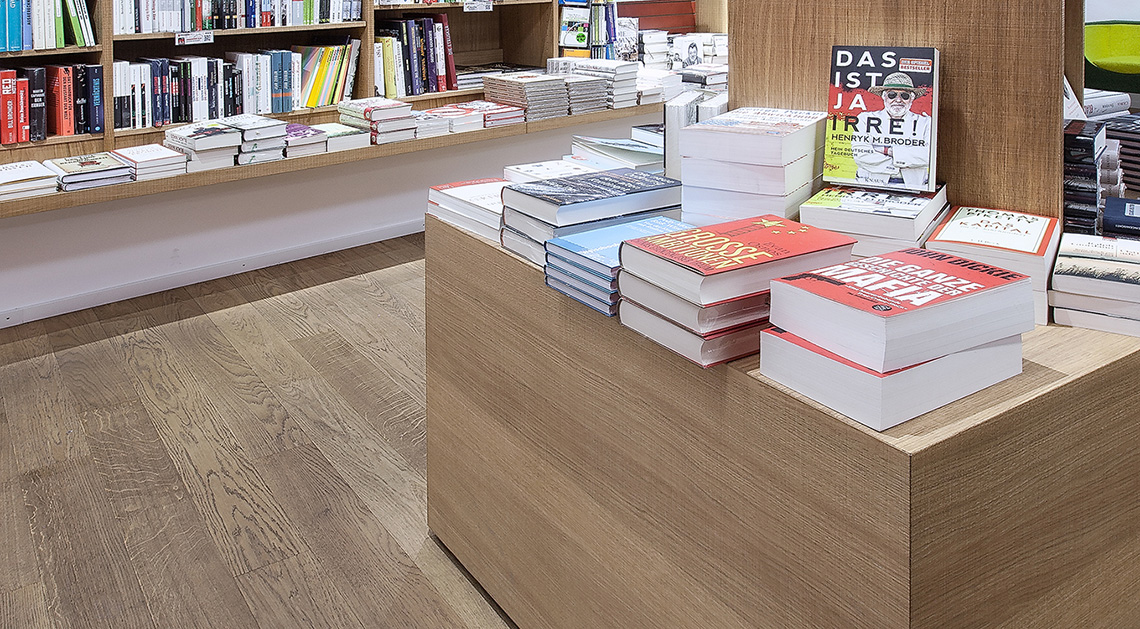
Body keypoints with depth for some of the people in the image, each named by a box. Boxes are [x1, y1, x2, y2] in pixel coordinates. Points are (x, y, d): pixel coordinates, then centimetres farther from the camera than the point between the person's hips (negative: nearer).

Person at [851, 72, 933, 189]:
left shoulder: (925, 122, 14)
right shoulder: (865, 119, 11)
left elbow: (929, 155, -5)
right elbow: (860, 154, -5)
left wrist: (888, 151, -8)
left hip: (911, 186, 2)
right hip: (871, 183, -2)